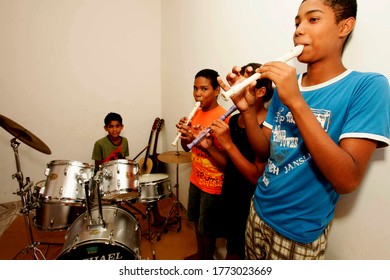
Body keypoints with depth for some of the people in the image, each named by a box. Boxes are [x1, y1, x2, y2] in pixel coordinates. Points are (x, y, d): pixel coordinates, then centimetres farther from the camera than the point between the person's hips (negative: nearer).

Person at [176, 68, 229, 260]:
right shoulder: (196, 113, 3)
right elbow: (187, 147, 8)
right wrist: (184, 133, -12)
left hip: (213, 184, -7)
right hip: (195, 178, 8)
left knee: (208, 228, 12)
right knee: (197, 221, 24)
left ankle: (208, 260, 37)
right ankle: (199, 254, 47)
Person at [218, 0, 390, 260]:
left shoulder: (368, 86, -15)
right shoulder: (285, 85, 1)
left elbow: (348, 180, -25)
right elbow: (265, 151, 1)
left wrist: (296, 102, -31)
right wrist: (247, 109, -15)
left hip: (300, 232, -5)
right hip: (259, 211, 5)